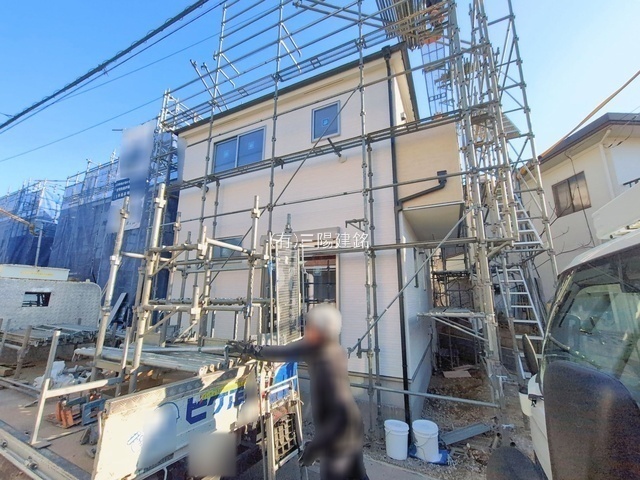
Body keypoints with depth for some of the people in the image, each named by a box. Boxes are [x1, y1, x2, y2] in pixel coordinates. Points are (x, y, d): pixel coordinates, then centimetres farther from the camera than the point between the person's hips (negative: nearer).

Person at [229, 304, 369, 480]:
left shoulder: (329, 364, -35)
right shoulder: (317, 347, -10)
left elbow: (341, 414, -34)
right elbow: (285, 351, 2)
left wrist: (315, 446, -23)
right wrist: (251, 349, 5)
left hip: (340, 437, -8)